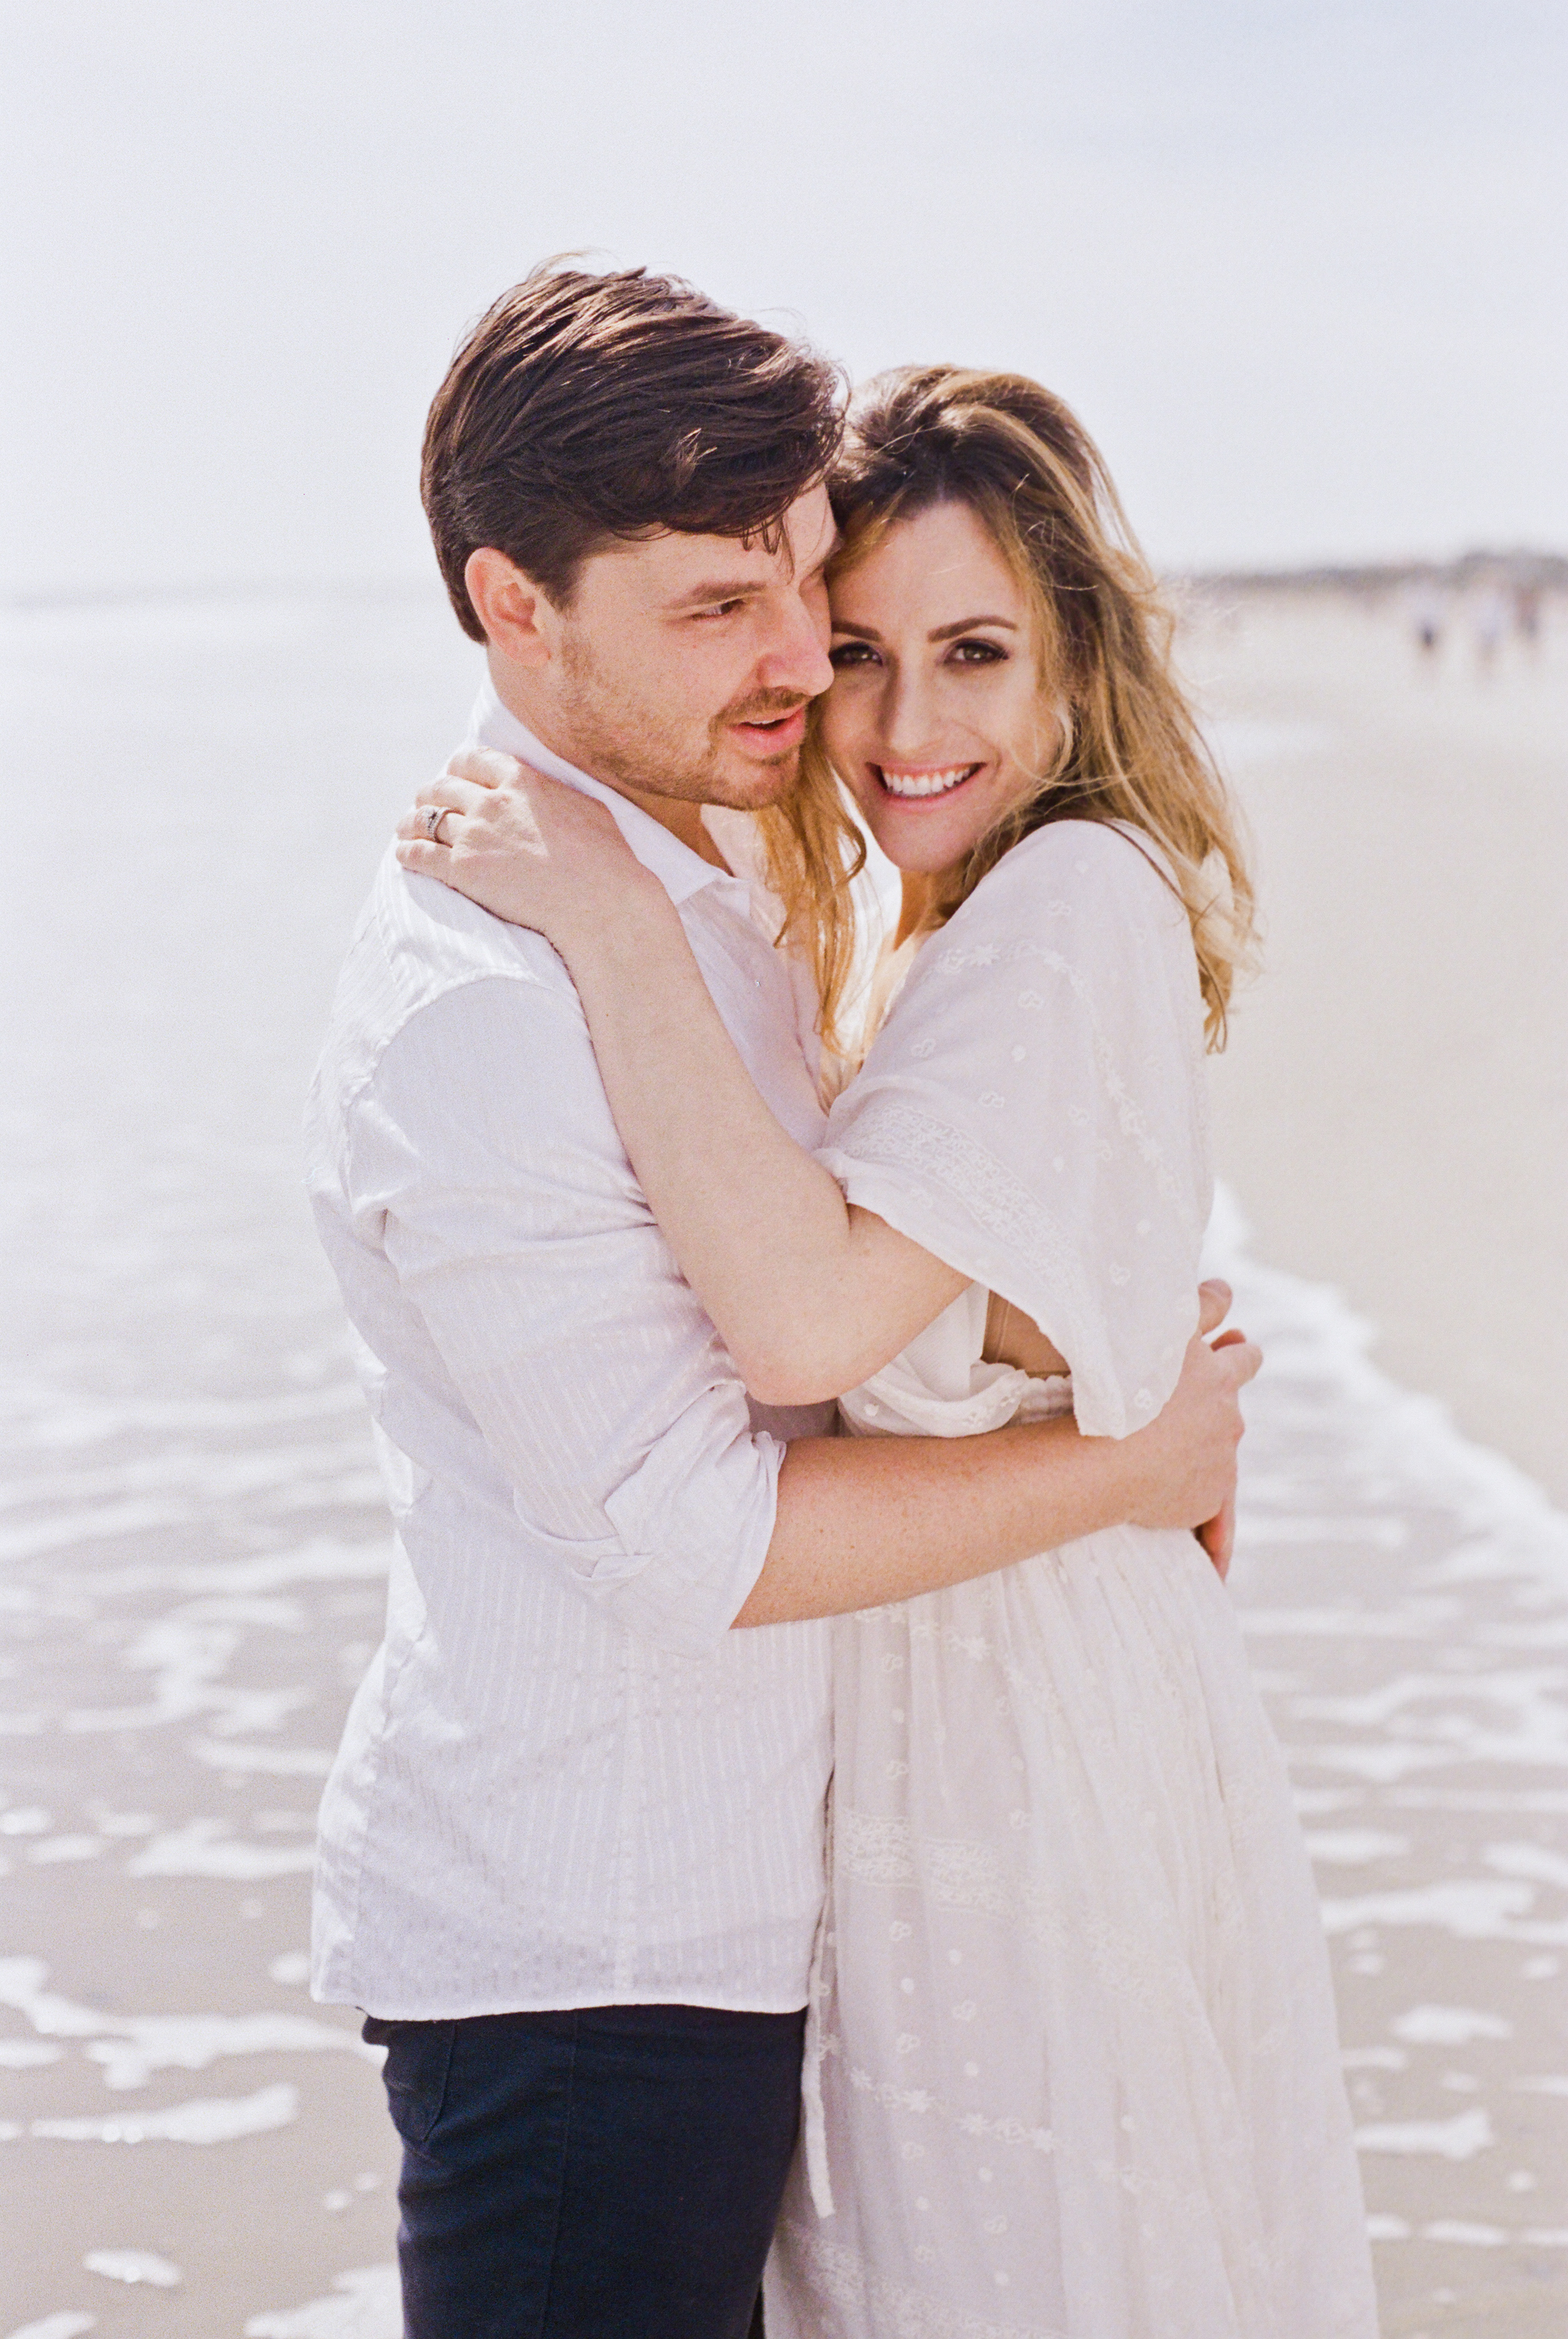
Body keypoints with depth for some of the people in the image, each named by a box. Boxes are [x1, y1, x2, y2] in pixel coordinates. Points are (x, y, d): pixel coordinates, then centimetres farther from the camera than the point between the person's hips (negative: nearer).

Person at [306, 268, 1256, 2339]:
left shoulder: (696, 881, 9)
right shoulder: (481, 1003, -24)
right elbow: (692, 1534, -22)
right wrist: (1116, 1465, -11)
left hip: (705, 1914, 9)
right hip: (575, 1969, -9)